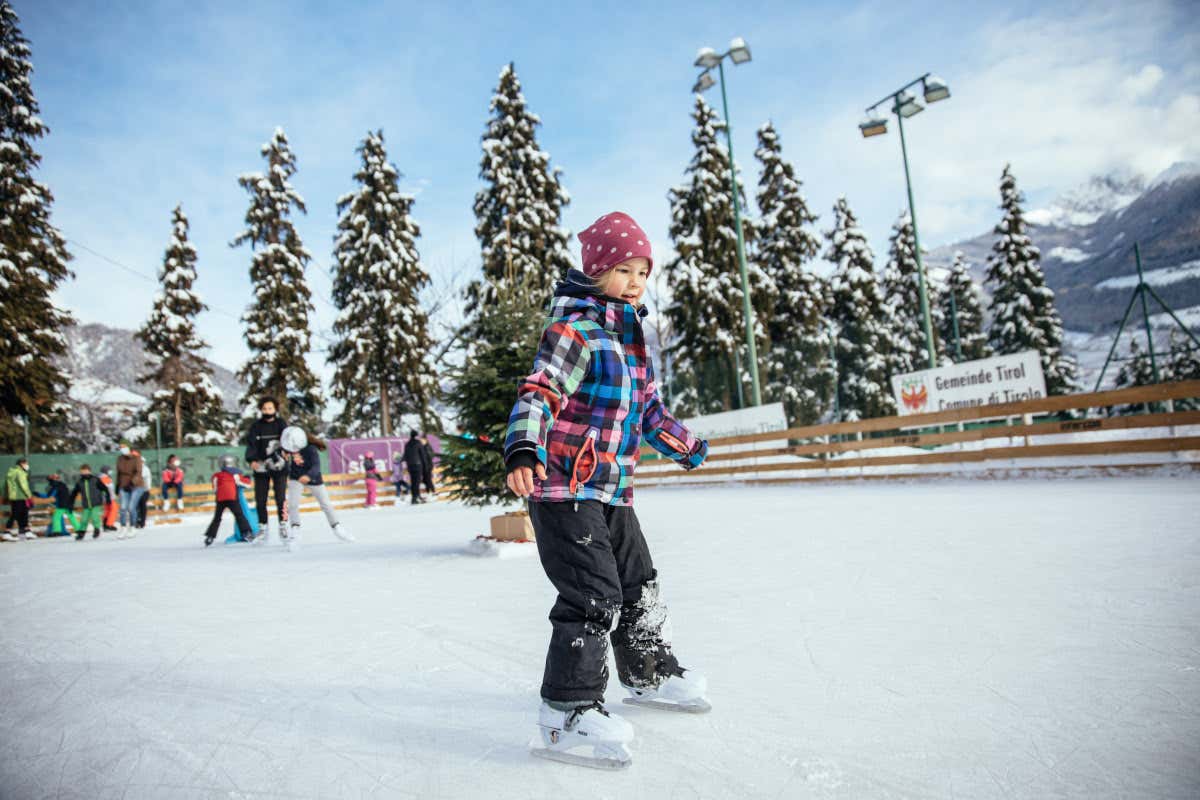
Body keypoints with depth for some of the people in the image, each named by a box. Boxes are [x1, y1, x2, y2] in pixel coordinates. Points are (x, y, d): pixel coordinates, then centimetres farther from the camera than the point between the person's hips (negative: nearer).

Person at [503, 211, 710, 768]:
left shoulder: (631, 337, 16)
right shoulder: (574, 328, -12)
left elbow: (647, 408, 26)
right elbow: (538, 392, -23)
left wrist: (684, 446, 33)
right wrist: (523, 450, -39)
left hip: (612, 492, 9)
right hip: (563, 488, -9)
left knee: (639, 585, 19)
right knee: (593, 595, -13)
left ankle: (649, 674, 40)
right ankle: (568, 713, 0)